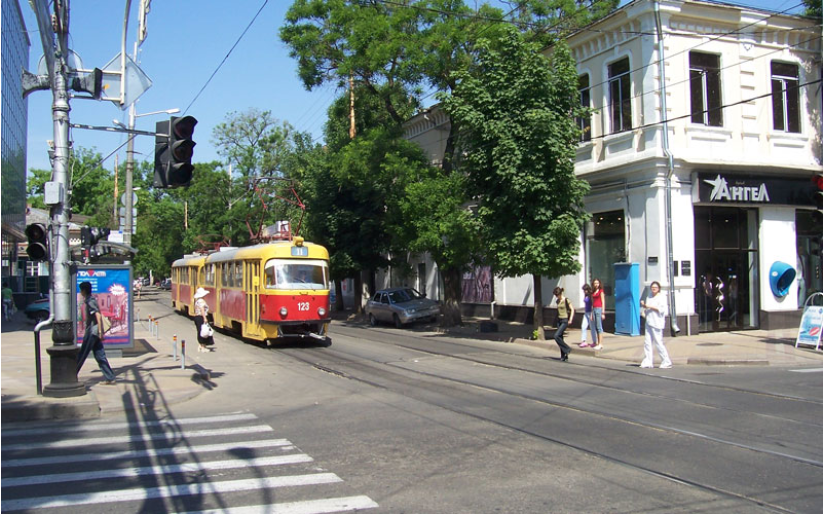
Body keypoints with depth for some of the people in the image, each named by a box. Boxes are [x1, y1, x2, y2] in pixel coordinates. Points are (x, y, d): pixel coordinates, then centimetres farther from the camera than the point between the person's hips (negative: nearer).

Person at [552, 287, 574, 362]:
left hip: (565, 321, -8)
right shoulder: (558, 301, 10)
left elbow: (572, 309, -7)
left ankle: (567, 349, -4)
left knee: (556, 336, -17)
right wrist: (558, 317, 15)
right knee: (560, 337, 5)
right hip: (559, 320, 8)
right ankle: (563, 356, 10)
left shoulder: (566, 300, -10)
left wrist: (570, 319, -10)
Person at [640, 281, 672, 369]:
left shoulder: (661, 297, -4)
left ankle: (666, 362, 0)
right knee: (647, 342, 3)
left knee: (658, 342, -8)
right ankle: (648, 362, 7)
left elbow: (662, 309, -14)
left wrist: (650, 307, -14)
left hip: (657, 324, -7)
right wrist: (644, 305, 5)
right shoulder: (649, 297, 18)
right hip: (649, 322, 7)